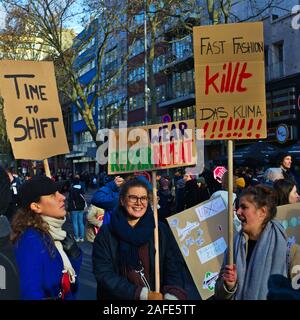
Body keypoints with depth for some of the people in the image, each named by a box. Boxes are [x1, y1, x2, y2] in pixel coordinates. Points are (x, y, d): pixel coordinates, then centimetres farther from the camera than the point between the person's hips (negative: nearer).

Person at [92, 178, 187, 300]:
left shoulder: (161, 231, 4)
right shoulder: (106, 234, 0)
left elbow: (174, 268, -2)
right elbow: (103, 274, -7)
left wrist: (172, 295, -21)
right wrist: (144, 295, -15)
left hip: (158, 295, 1)